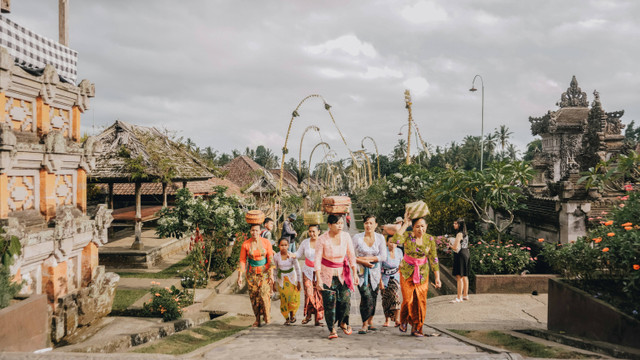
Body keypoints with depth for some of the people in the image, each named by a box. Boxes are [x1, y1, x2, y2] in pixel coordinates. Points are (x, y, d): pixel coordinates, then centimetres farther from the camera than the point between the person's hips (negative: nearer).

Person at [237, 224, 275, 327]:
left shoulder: (266, 242, -7)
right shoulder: (245, 244, -6)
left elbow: (270, 259, -5)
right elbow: (242, 261, -2)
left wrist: (271, 275, -9)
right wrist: (240, 276, -6)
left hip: (264, 273, -1)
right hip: (252, 274, 2)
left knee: (264, 295, -13)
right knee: (254, 297, 2)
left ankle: (268, 320, -1)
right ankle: (257, 320, 15)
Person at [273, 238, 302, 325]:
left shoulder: (292, 256, -13)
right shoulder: (276, 257, -8)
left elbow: (297, 269, -5)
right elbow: (275, 270, 3)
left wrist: (299, 282, -5)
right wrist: (274, 283, 4)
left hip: (292, 279, -1)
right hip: (282, 280, 1)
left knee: (293, 298, -4)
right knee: (284, 299, 1)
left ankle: (292, 314, 24)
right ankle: (287, 318, 19)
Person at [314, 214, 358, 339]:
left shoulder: (346, 236, -5)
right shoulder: (322, 239, -14)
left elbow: (351, 256, 3)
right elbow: (317, 260, -13)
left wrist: (355, 274, 1)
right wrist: (318, 280, -18)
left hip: (343, 273, 2)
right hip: (327, 274, -2)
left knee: (345, 299, -5)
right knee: (329, 302, -6)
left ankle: (342, 322, 23)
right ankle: (332, 329, 12)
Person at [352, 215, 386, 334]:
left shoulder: (380, 238, 1)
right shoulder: (357, 237, -4)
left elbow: (383, 257, -5)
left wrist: (367, 258, -12)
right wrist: (363, 262, -15)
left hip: (375, 271, 2)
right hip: (361, 271, -2)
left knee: (373, 297, 7)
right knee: (366, 297, -14)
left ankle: (370, 321, 25)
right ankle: (365, 324, -5)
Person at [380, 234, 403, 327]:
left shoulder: (399, 251, -2)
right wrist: (380, 281, -13)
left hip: (395, 277, 2)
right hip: (384, 277, -2)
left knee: (395, 295, -18)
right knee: (385, 299, 1)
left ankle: (397, 319, -21)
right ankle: (387, 320, 16)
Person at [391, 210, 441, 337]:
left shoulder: (430, 239, -5)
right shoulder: (408, 236, -13)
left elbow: (433, 259, 0)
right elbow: (396, 240, -36)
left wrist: (437, 277, -2)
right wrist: (405, 223, -31)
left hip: (422, 273, 2)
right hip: (407, 272, -2)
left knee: (420, 301, -1)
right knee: (408, 300, -7)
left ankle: (416, 328, 14)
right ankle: (403, 321, 22)